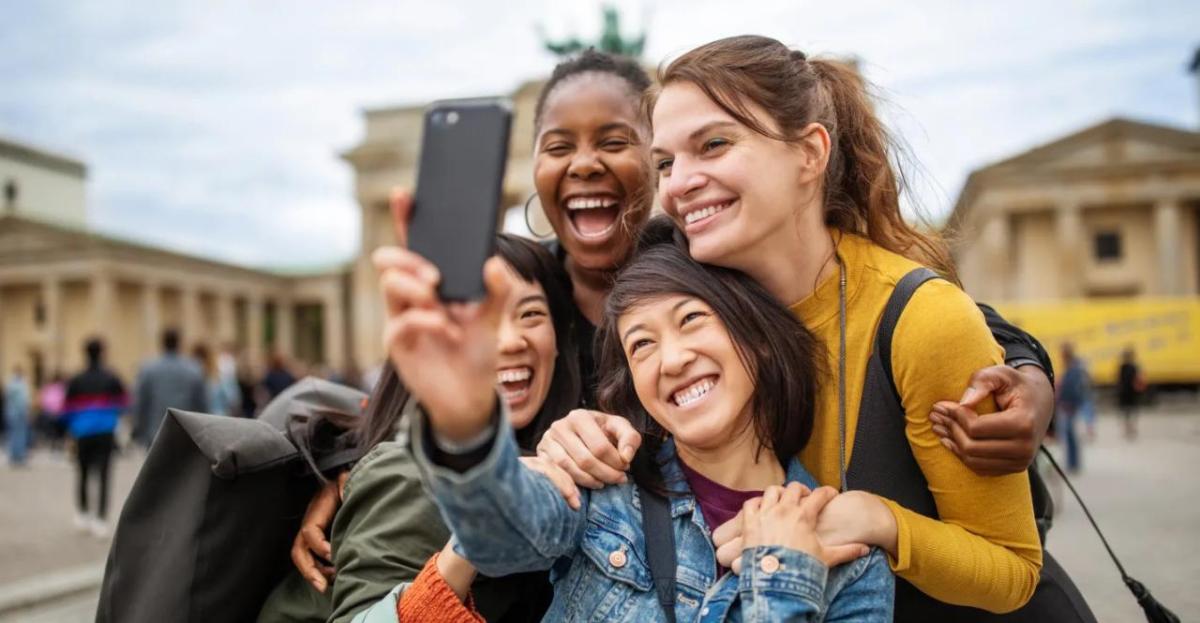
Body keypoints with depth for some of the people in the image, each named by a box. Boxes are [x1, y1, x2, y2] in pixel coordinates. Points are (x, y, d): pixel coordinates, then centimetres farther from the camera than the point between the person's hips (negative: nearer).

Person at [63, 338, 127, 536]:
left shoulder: (75, 381, 0)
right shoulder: (111, 379, -1)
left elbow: (68, 409, 2)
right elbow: (123, 403, 3)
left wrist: (71, 428, 21)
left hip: (83, 433, 1)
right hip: (106, 433, -1)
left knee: (83, 473, 17)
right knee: (103, 475, -2)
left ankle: (83, 514, 26)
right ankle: (99, 519, -12)